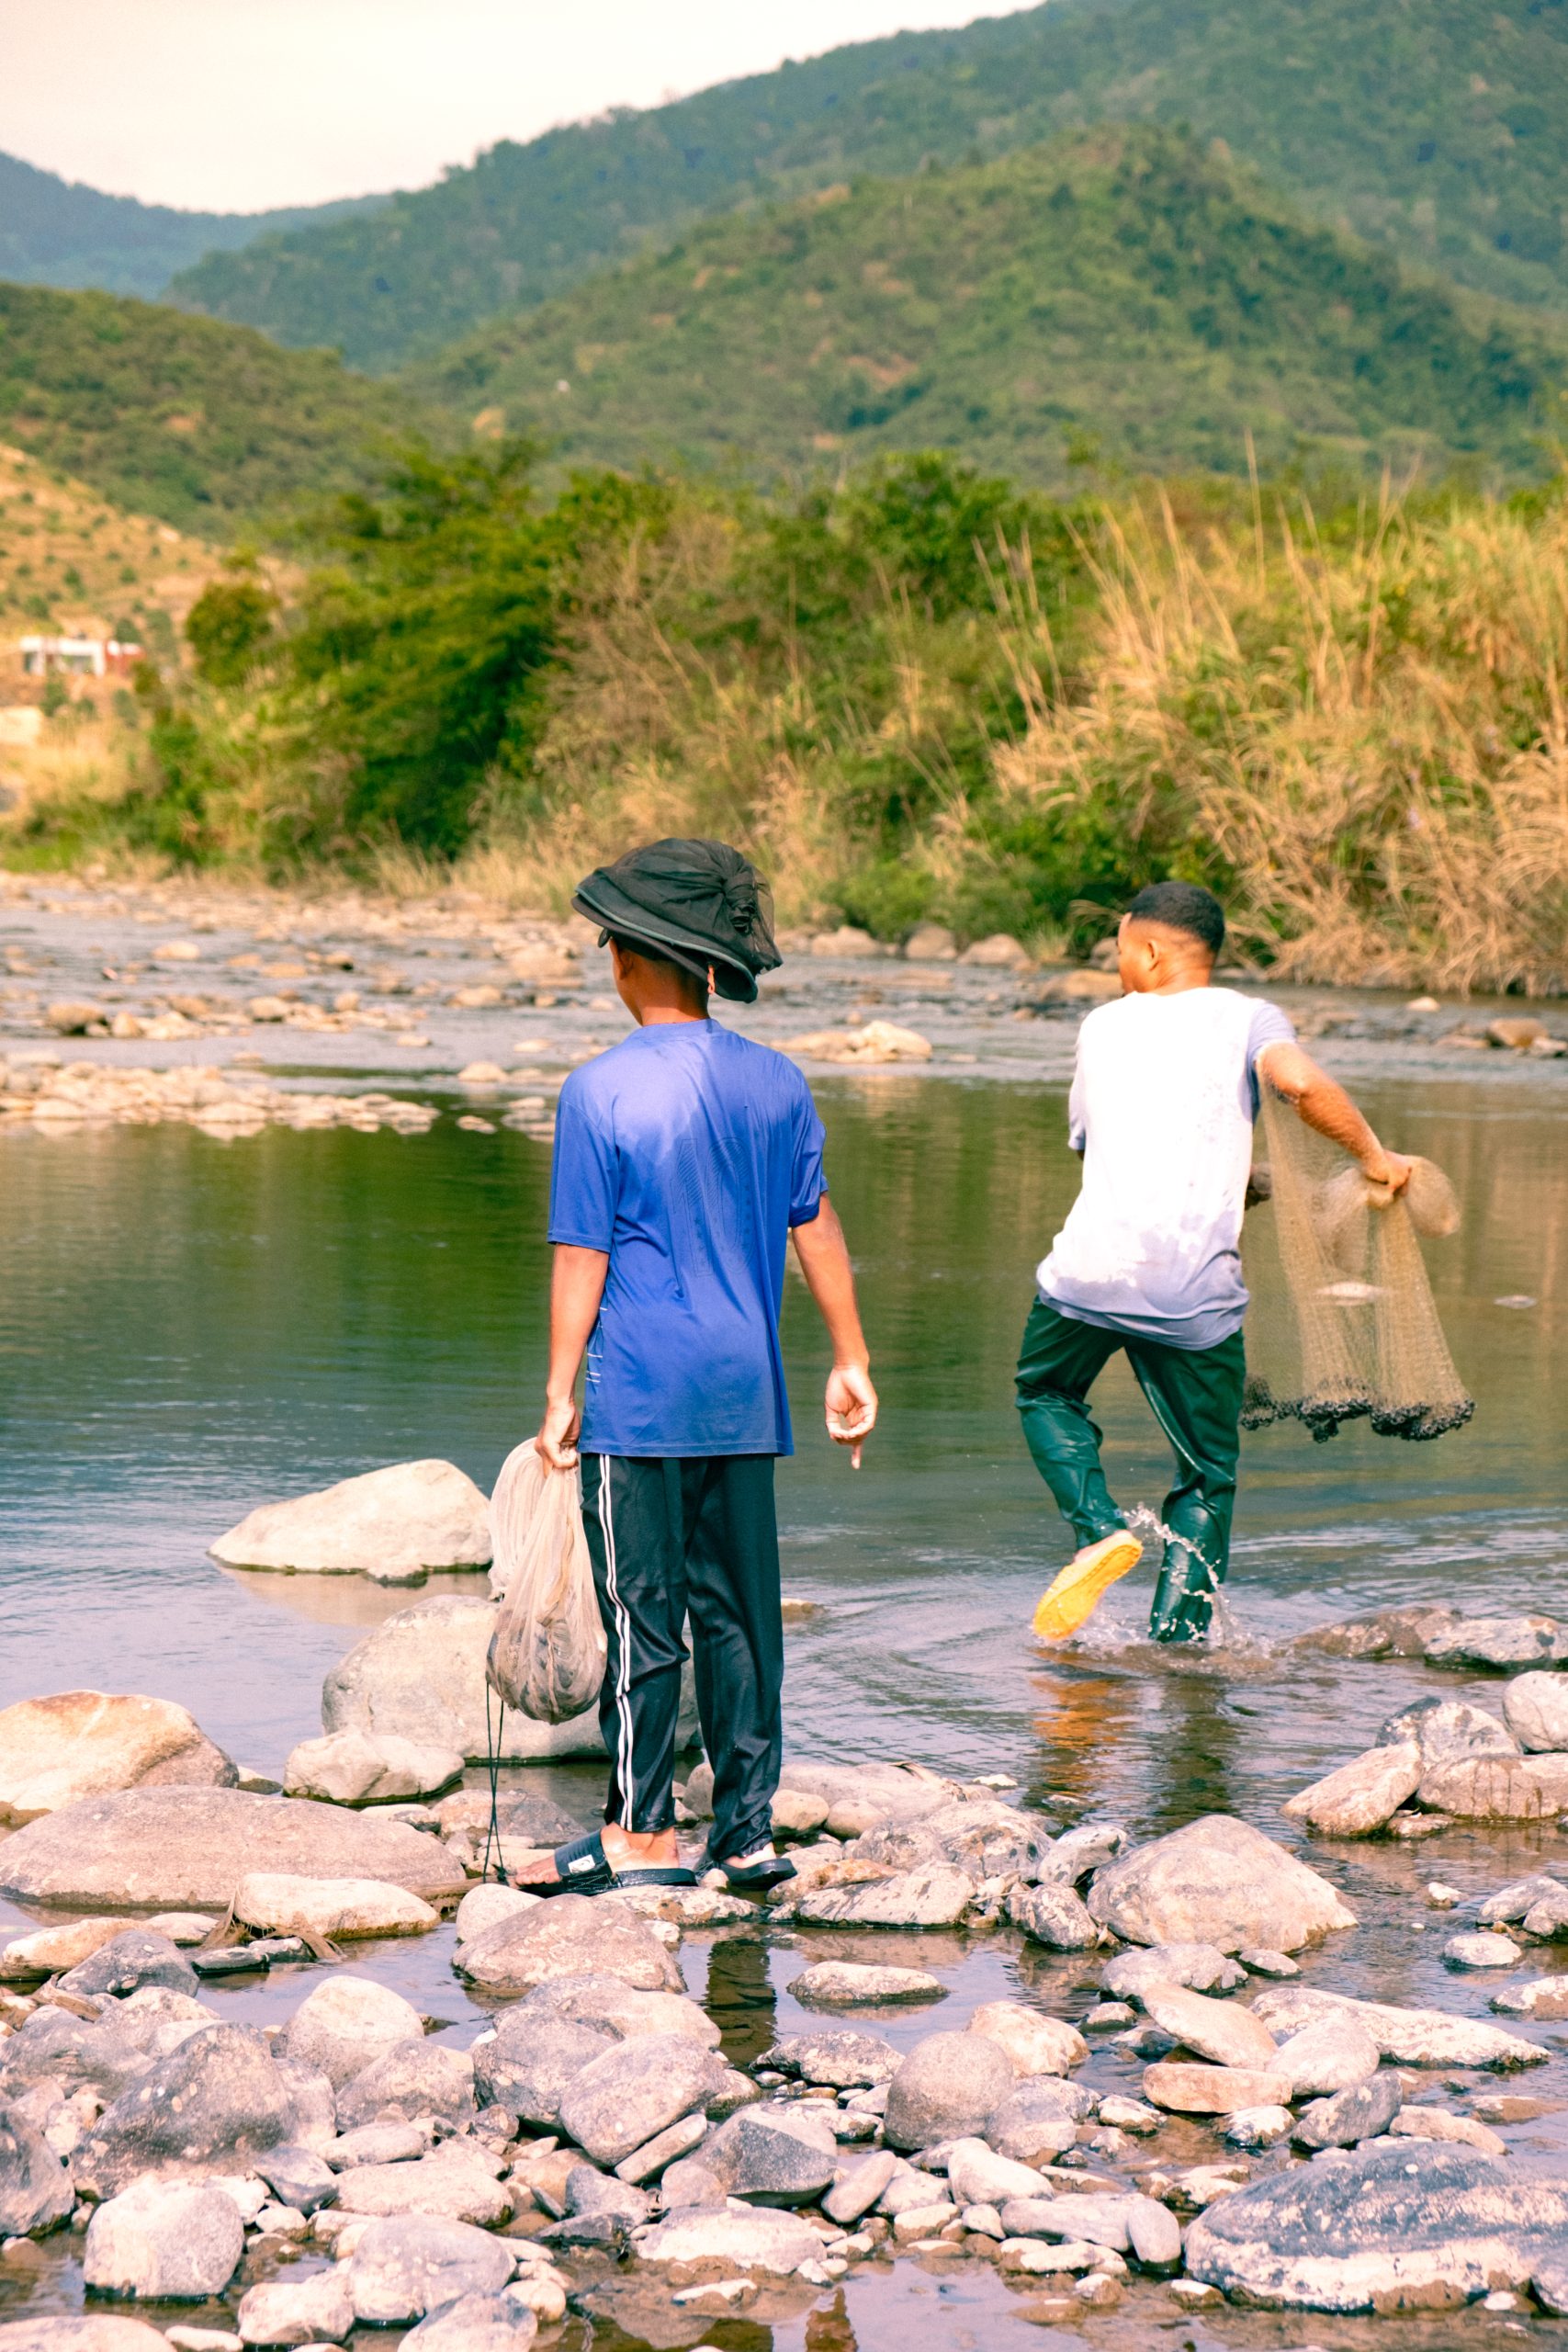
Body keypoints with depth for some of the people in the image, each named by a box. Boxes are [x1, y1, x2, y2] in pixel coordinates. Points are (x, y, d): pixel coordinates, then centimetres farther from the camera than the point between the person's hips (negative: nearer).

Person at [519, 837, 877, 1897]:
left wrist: (560, 1393, -3)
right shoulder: (777, 1083, 5)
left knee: (642, 1611, 1)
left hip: (638, 1395, -5)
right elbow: (816, 1226, 10)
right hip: (746, 1392, 5)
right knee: (739, 1607, 10)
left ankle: (643, 1832, 5)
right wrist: (852, 1362, 17)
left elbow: (582, 1258, -9)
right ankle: (749, 1830, 13)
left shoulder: (601, 1092, -9)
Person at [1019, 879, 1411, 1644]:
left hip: (1090, 1272, 1)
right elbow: (1301, 1082, -16)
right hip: (1197, 1294, -1)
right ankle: (1176, 1644, 7)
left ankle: (1100, 1528, 5)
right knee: (1208, 1474, 16)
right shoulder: (1247, 1018, 6)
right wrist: (1372, 1155, -1)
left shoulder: (1104, 1026, 16)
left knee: (1047, 1395, 29)